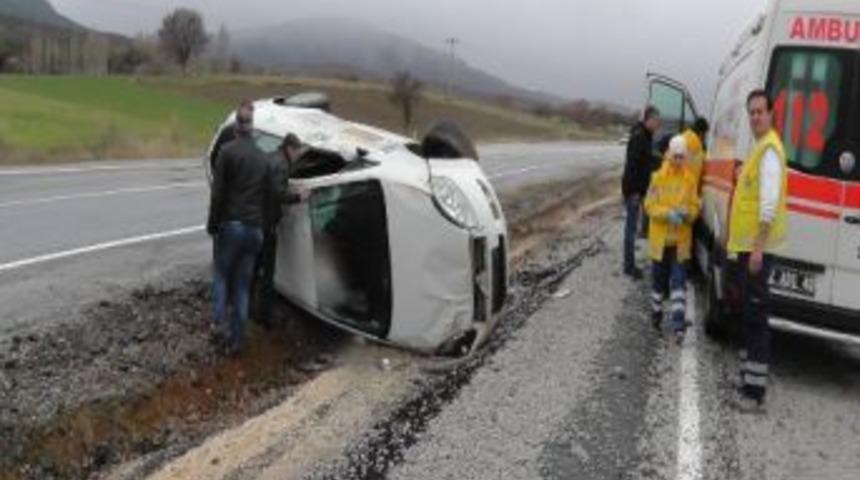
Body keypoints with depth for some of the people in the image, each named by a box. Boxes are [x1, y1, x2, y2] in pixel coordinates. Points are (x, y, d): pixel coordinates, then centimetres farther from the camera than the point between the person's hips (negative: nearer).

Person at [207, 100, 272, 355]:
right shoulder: (263, 157, 9)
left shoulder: (227, 151, -7)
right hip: (255, 229, 4)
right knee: (243, 284, 10)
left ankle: (221, 321, -2)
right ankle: (235, 340, 12)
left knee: (221, 274, 15)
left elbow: (218, 193, -9)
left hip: (231, 225, -4)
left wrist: (212, 224, -1)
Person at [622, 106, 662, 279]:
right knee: (632, 227, -5)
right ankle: (629, 266, 0)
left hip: (638, 189, 10)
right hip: (634, 190, -10)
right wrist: (634, 191, -22)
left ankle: (630, 264, 21)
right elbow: (632, 164, -22)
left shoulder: (646, 136, 14)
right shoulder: (638, 137, -17)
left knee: (632, 226, 13)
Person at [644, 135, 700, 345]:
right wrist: (668, 214, -21)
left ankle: (679, 325, -7)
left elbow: (695, 206, 5)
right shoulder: (659, 177, -4)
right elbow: (650, 205, -5)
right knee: (659, 278, 14)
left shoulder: (690, 179, 0)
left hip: (681, 239, 0)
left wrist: (687, 213, -17)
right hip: (660, 237, 0)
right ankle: (656, 313, 34)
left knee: (679, 281, -5)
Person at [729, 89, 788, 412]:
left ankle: (755, 391, -4)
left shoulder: (770, 149, -15)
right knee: (748, 312, 17)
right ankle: (749, 374, 29)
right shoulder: (759, 147, 17)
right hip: (747, 244, 10)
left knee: (756, 315, -8)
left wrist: (758, 247, -25)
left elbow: (770, 203, -22)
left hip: (757, 247, -10)